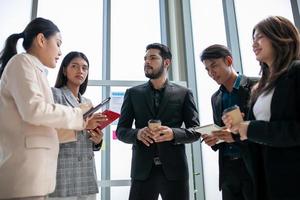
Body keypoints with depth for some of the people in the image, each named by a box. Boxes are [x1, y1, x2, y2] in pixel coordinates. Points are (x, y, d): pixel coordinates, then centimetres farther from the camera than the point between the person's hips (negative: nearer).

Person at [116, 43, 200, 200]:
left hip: (174, 169, 0)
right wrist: (137, 133, -15)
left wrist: (173, 133, -17)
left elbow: (195, 130, 3)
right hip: (143, 169, 1)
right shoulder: (133, 93, 9)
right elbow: (121, 130, 7)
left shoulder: (183, 93, 5)